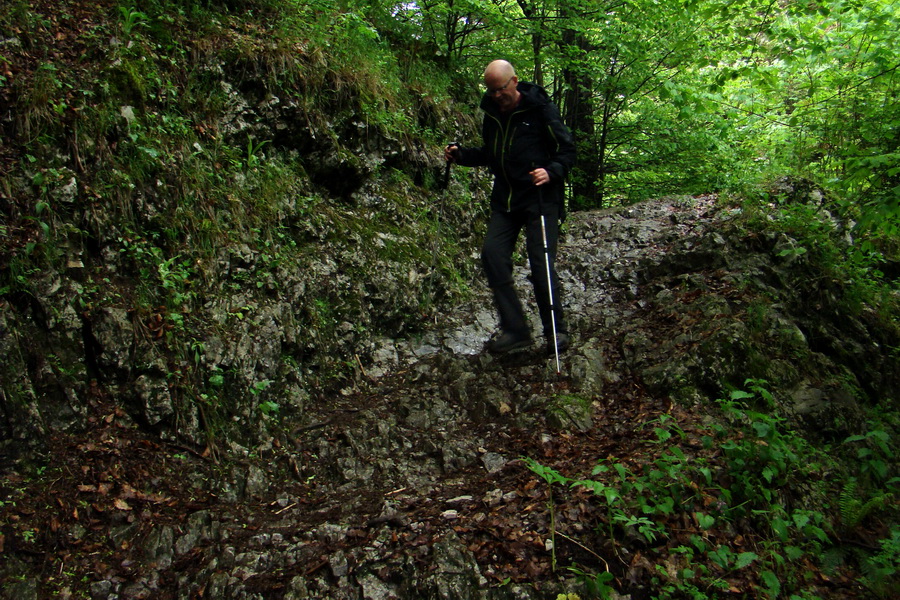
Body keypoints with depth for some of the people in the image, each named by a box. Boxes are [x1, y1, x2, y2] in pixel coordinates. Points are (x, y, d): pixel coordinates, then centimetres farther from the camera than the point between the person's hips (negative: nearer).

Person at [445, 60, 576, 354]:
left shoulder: (541, 108, -5)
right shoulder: (491, 113, 12)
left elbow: (567, 149, -5)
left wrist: (551, 172, -25)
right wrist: (461, 154, 7)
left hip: (540, 198, -6)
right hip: (505, 198, 6)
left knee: (540, 262, -11)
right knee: (492, 253, -10)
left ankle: (556, 331, 6)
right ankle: (515, 329, -3)